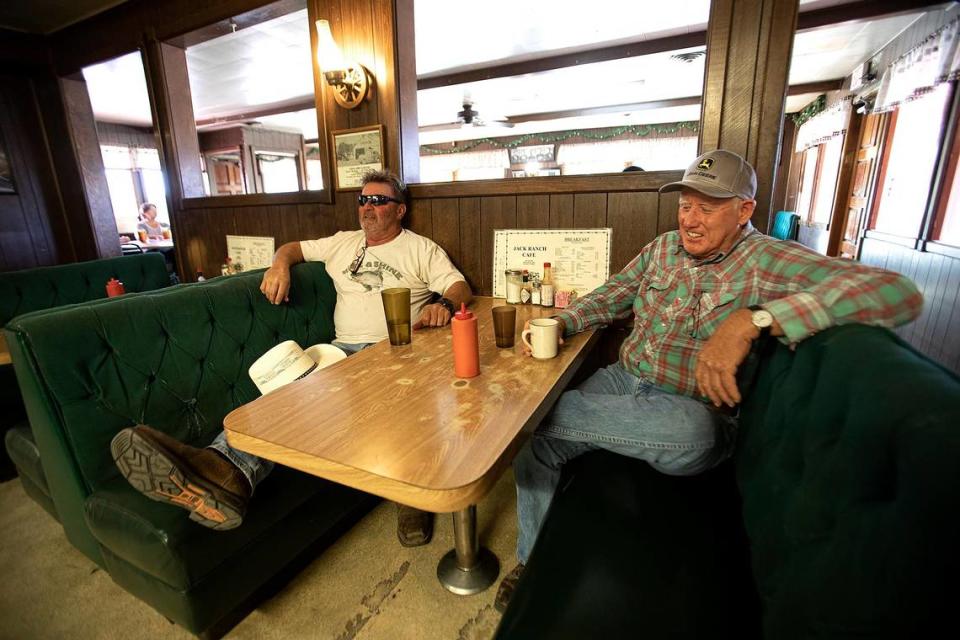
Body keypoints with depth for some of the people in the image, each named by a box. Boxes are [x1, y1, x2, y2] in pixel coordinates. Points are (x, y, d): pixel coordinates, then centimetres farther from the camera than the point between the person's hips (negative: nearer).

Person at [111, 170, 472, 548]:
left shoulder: (421, 248, 14)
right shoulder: (343, 243, 26)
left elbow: (462, 289, 5)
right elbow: (293, 248, 35)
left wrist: (445, 304, -20)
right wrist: (280, 265, 10)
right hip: (346, 349, 3)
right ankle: (228, 470, -53)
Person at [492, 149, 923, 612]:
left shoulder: (770, 261, -9)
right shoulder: (663, 247, 9)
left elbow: (899, 293, -23)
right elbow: (613, 295, 20)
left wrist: (751, 320, -36)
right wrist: (561, 323, 1)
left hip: (696, 411, -4)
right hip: (623, 380, 5)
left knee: (693, 434, -39)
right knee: (535, 441, -10)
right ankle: (533, 561, 17)